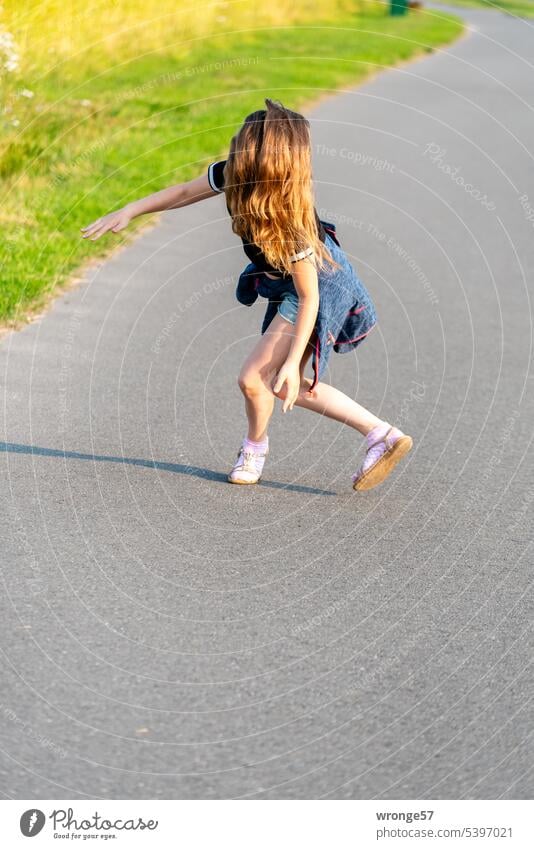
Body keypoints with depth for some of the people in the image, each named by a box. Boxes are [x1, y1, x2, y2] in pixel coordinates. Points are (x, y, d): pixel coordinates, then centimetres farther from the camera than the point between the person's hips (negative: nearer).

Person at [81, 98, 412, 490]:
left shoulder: (290, 223, -36)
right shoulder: (233, 174, -19)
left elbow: (309, 297, -28)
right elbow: (185, 192, 2)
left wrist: (293, 361, -26)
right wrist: (128, 212, 1)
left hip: (322, 289, -9)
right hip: (286, 284, 9)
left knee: (254, 377, -7)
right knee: (291, 389, 14)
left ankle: (254, 447, 26)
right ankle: (382, 435, 17)